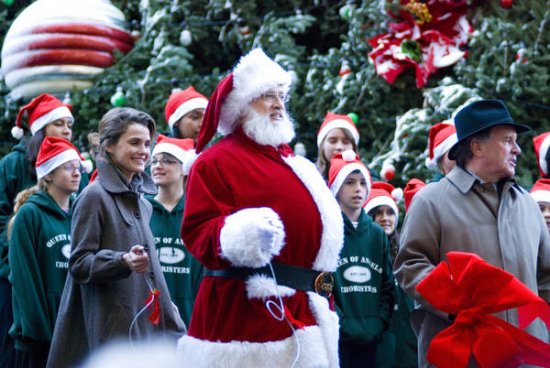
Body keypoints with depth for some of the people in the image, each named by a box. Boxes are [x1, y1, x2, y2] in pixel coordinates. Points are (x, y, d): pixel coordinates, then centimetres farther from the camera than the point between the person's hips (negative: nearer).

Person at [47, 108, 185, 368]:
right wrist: (122, 261, -26)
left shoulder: (142, 202, 17)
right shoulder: (95, 196, -7)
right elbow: (78, 264, -11)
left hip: (146, 327, 8)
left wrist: (168, 315, 22)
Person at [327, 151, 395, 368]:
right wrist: (342, 324, -16)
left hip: (370, 340, 5)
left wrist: (379, 324, 1)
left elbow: (388, 287, 16)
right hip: (336, 338, -5)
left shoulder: (377, 234, 16)